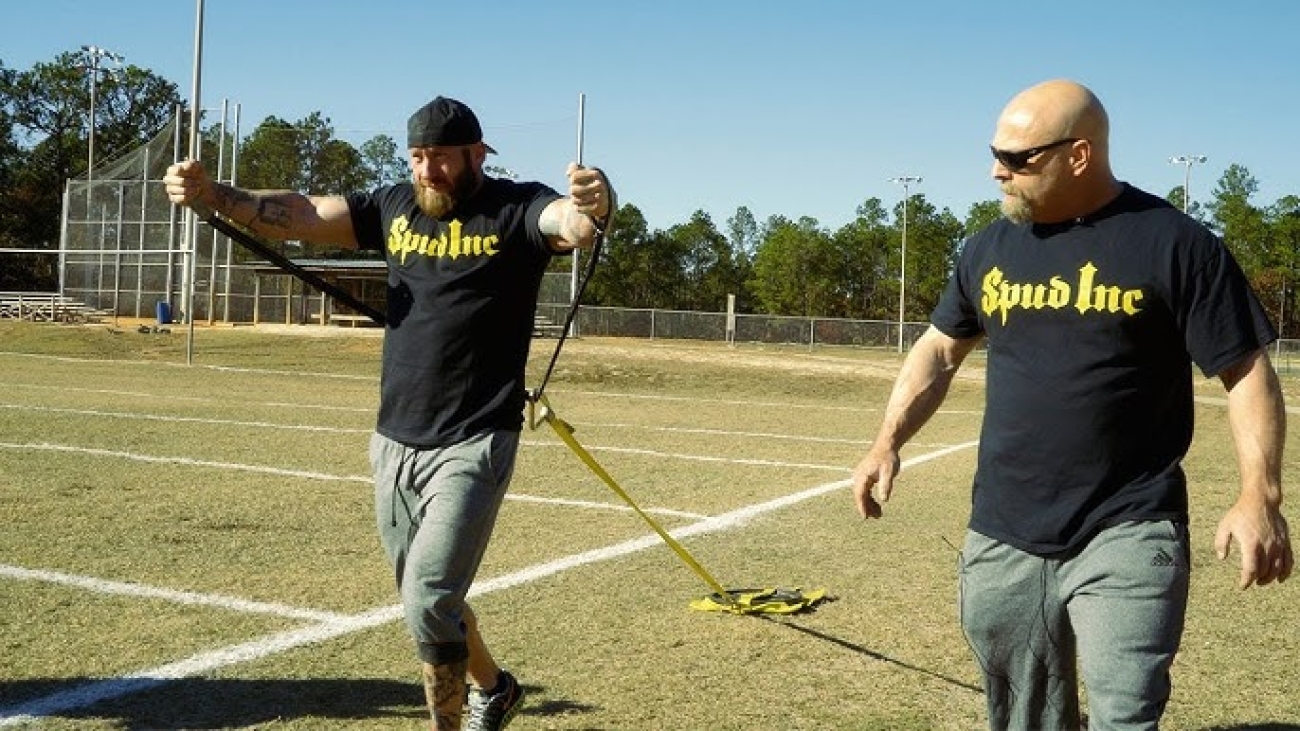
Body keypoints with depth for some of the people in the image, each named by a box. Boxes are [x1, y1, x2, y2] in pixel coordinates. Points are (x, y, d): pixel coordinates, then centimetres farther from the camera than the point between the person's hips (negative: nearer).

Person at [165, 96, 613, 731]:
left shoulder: (516, 210, -8)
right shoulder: (396, 207, 9)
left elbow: (575, 224, -28)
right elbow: (298, 215, 5)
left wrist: (593, 202, -53)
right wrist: (211, 195, -11)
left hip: (473, 447, -6)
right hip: (393, 445, 6)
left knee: (428, 605, -14)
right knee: (428, 604, 19)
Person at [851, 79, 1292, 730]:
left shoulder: (1174, 243, -8)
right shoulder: (991, 248, 7)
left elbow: (1246, 372, -7)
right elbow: (939, 349, 17)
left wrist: (1259, 496, -17)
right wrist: (888, 442, 5)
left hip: (1128, 536, -5)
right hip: (1002, 538, 5)